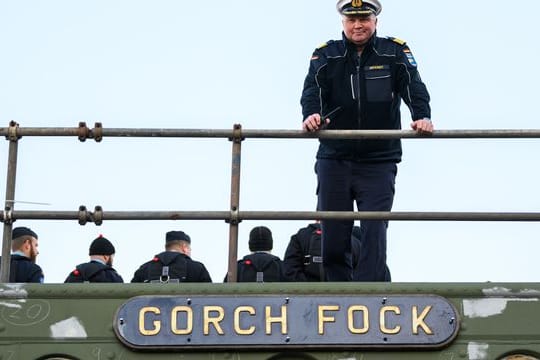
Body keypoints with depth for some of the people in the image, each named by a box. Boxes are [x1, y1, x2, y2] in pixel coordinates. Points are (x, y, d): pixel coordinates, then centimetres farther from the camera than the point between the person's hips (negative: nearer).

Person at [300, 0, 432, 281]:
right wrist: (310, 115, -32)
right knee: (332, 238, 5)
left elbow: (414, 88, -9)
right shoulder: (326, 55, 5)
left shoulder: (394, 52, 3)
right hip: (334, 160, 2)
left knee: (374, 234, -8)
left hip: (379, 161, -1)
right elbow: (313, 90, -10)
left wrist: (422, 117, -30)